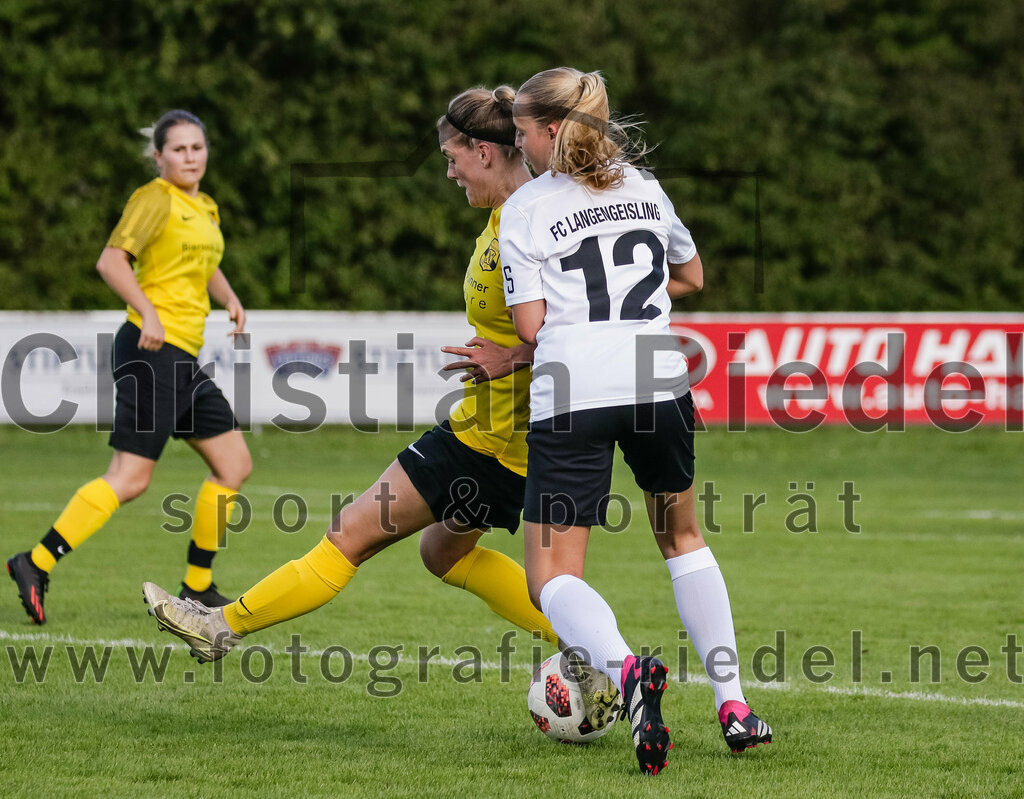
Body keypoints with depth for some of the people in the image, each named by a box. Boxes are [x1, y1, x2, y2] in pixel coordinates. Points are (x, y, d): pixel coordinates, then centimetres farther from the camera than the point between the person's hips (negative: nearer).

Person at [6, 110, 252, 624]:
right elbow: (111, 260, -18)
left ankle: (197, 588, 14)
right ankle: (36, 565, -11)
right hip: (152, 351, -9)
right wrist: (148, 312, -28)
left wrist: (229, 298, 21)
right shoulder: (156, 199, -8)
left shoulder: (205, 209, 18)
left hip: (184, 359, 9)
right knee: (130, 477, -15)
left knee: (234, 464, 8)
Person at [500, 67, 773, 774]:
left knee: (553, 578, 0)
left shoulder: (525, 209, 1)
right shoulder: (644, 186, 16)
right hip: (659, 383, 4)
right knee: (682, 537, 27)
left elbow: (530, 325, -2)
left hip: (571, 392, -4)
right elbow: (692, 277, 29)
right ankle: (733, 704, 18)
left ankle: (625, 669, -31)